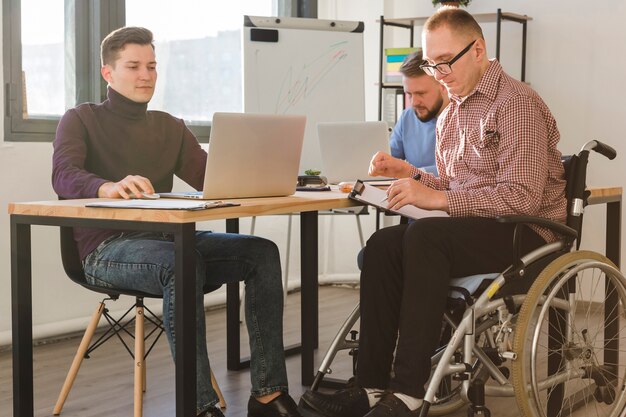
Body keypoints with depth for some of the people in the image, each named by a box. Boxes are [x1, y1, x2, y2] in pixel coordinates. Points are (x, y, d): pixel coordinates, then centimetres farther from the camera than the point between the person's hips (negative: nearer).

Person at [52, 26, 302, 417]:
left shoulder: (171, 127, 20)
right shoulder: (81, 119, 6)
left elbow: (211, 177, 8)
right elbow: (64, 175, -14)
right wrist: (108, 187, -37)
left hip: (166, 240, 5)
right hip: (107, 247, -5)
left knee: (262, 252, -18)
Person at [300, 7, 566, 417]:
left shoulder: (517, 103, -11)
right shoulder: (451, 113, 15)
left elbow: (521, 198, -21)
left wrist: (438, 198, -24)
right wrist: (413, 175, 4)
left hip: (524, 234, -8)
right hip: (475, 230, 8)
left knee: (425, 236, -32)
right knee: (384, 244, -17)